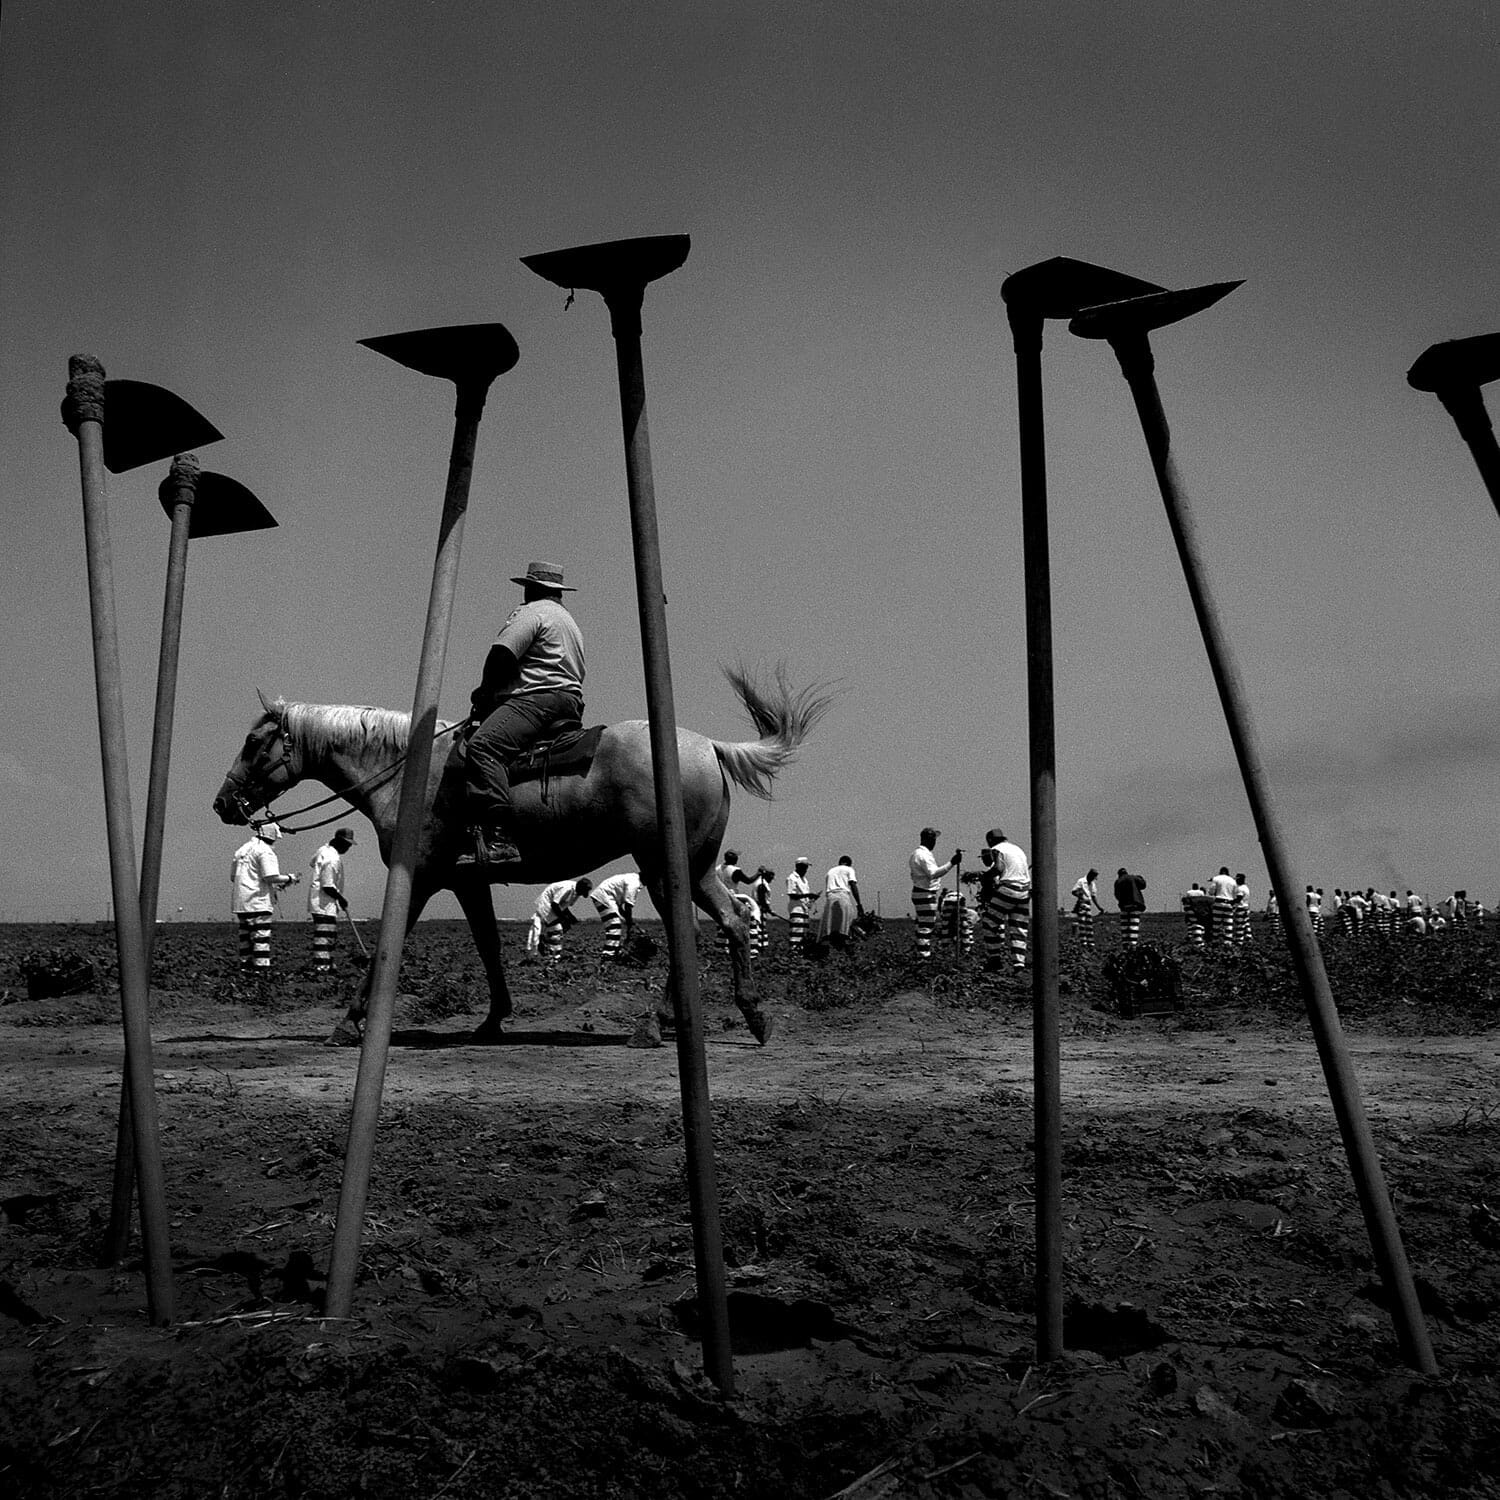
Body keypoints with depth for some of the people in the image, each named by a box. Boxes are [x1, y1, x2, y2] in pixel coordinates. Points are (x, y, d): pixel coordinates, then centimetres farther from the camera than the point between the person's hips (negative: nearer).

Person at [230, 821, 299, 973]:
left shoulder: (242, 849, 17)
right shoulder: (265, 851, -11)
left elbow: (232, 876, 21)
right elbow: (272, 877, -20)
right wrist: (290, 879, -3)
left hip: (240, 903, 8)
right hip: (257, 902, -8)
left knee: (246, 934, 15)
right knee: (261, 934, -5)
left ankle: (245, 964, 20)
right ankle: (261, 967, -7)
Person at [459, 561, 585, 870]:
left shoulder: (530, 613, 2)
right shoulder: (569, 622, 33)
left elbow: (500, 657, -10)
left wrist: (484, 695, 8)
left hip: (537, 698, -11)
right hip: (570, 710, 11)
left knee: (484, 745, -26)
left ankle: (497, 838, -43)